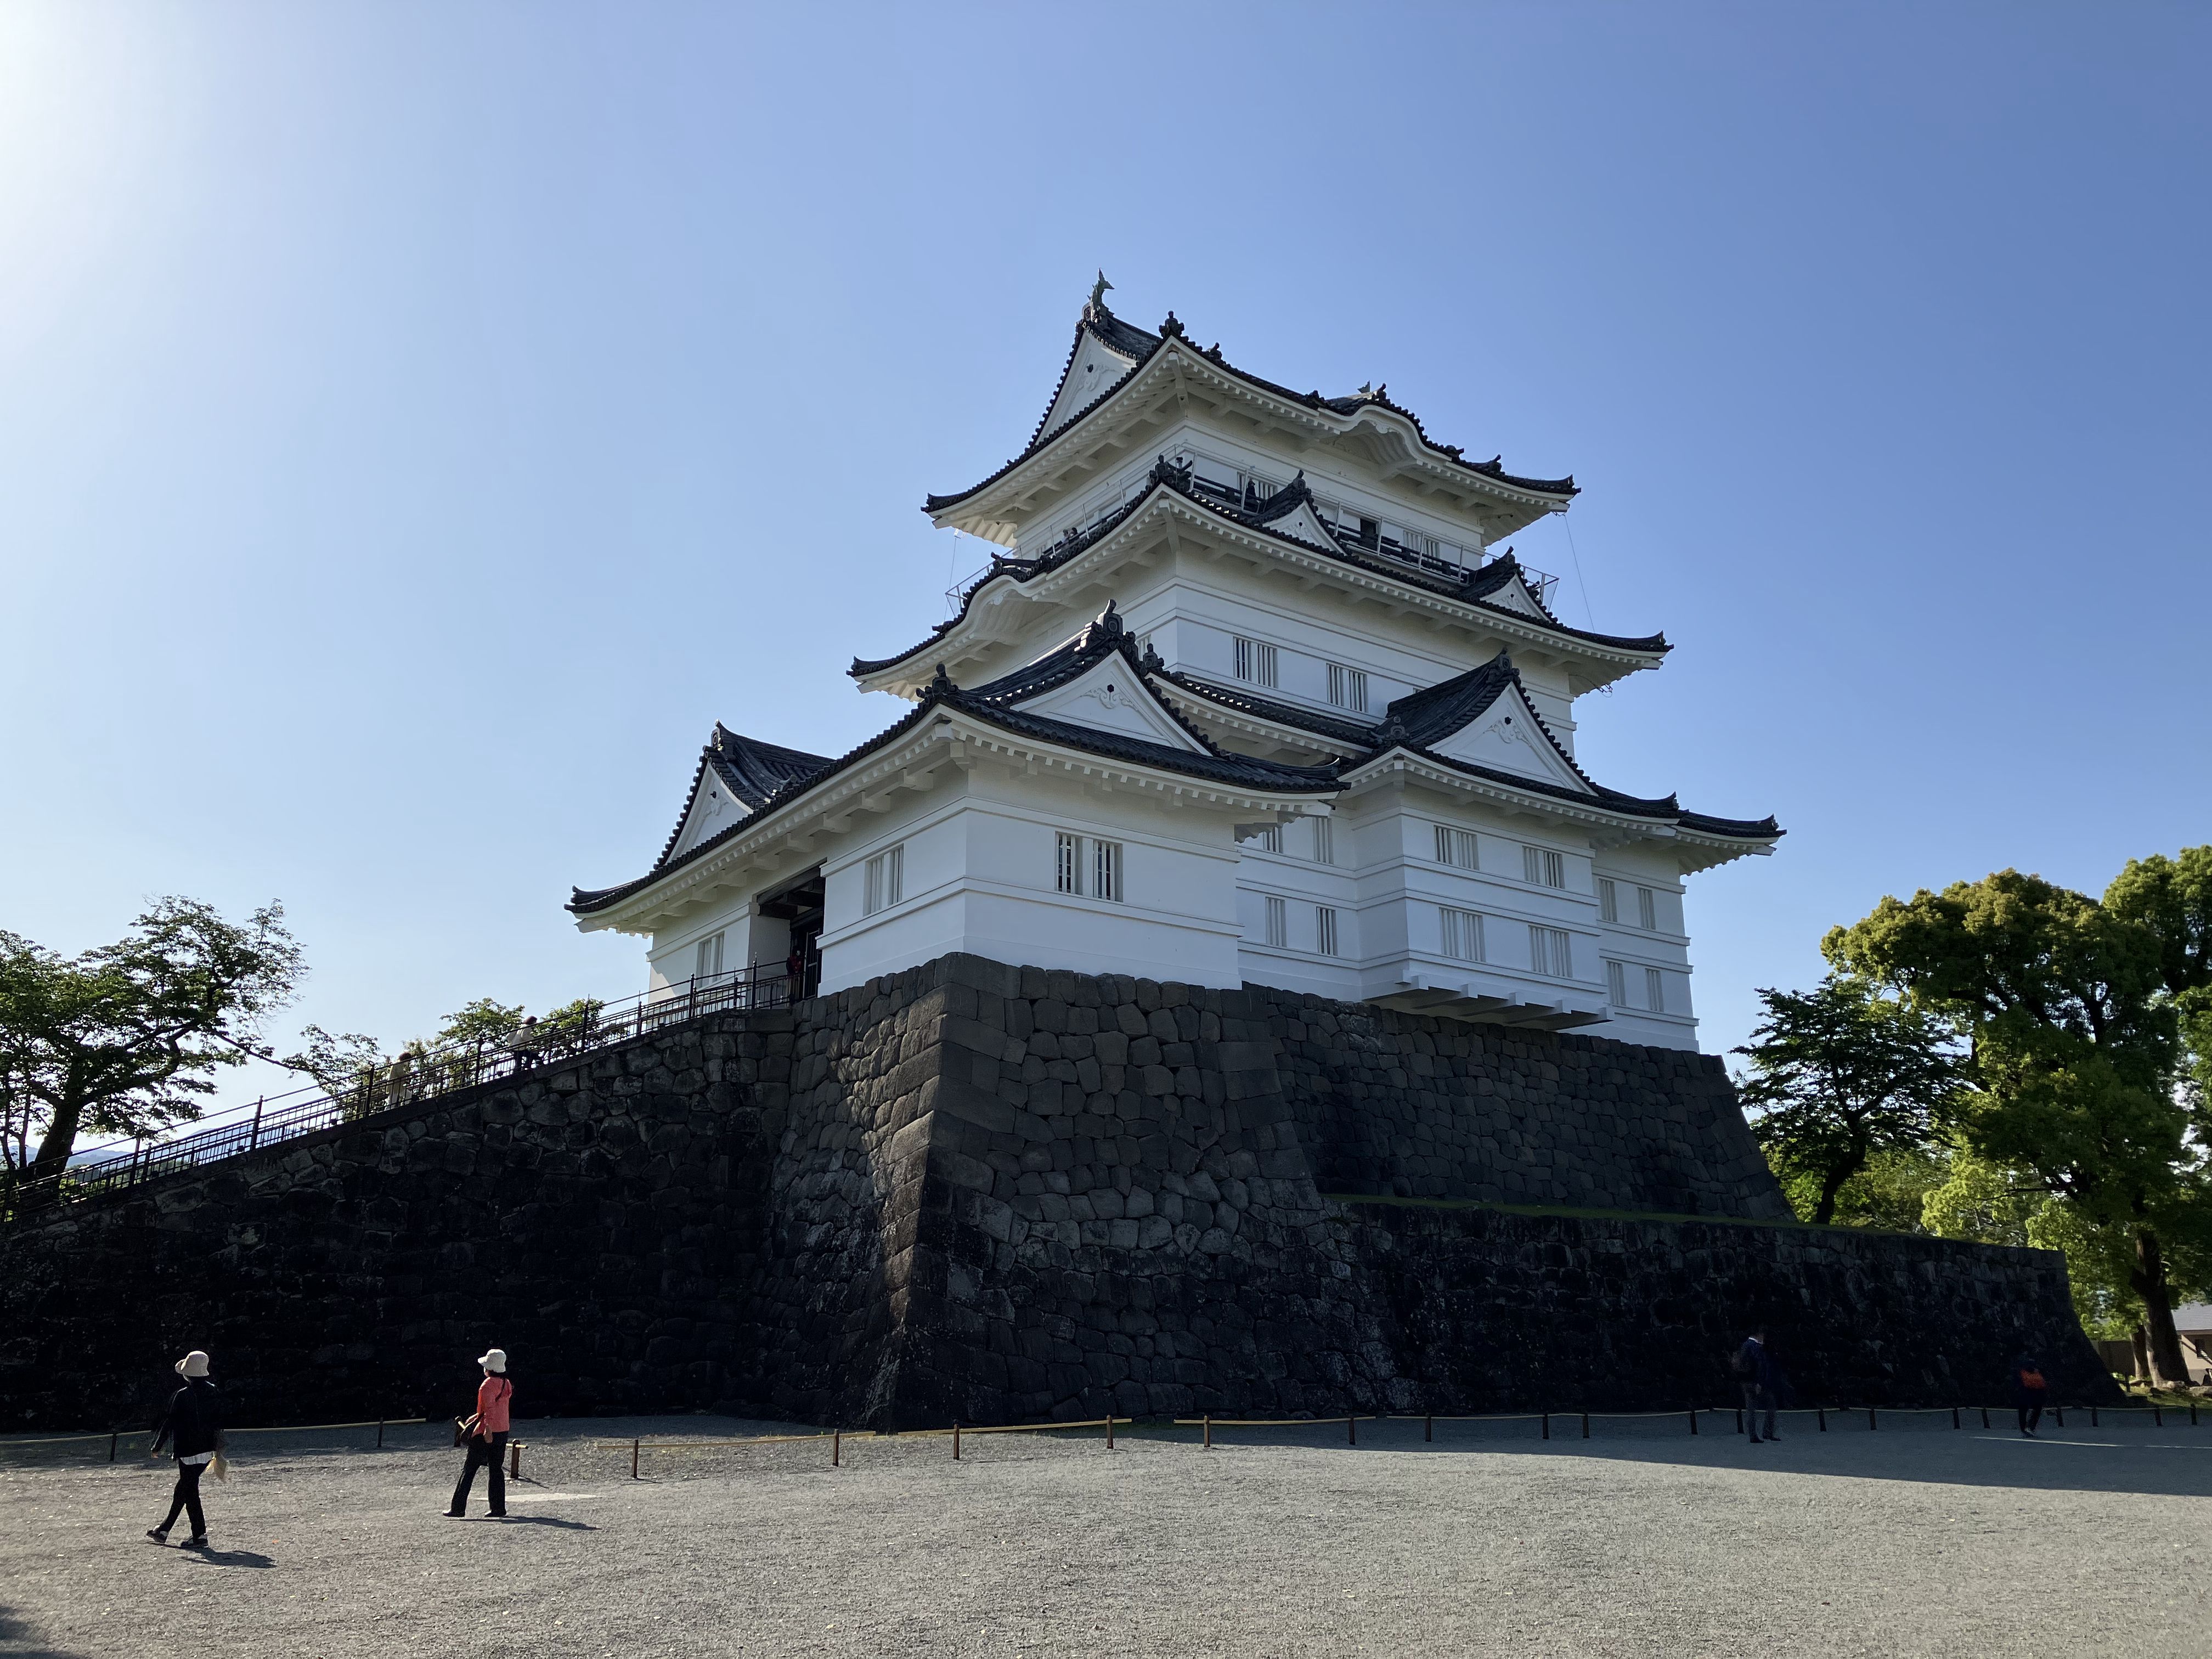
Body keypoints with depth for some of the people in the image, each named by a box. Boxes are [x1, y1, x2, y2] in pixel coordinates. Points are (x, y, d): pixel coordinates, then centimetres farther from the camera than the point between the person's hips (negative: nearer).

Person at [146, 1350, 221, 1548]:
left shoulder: (182, 1396, -15)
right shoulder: (213, 1391, 4)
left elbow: (169, 1423, -11)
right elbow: (219, 1420, 11)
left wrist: (157, 1448, 1)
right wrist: (219, 1447, 20)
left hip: (188, 1452, -7)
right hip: (208, 1450, 7)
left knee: (190, 1492, 0)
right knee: (183, 1489, 20)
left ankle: (200, 1536, 0)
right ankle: (164, 1531, 35)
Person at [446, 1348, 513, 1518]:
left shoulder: (488, 1384, -13)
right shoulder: (507, 1383, 11)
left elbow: (489, 1408, -23)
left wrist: (488, 1430, -28)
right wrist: (477, 1416, 30)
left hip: (486, 1433, -7)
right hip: (503, 1432, 7)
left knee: (469, 1469, 2)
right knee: (497, 1469, 11)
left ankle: (458, 1508, 4)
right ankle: (498, 1507, 10)